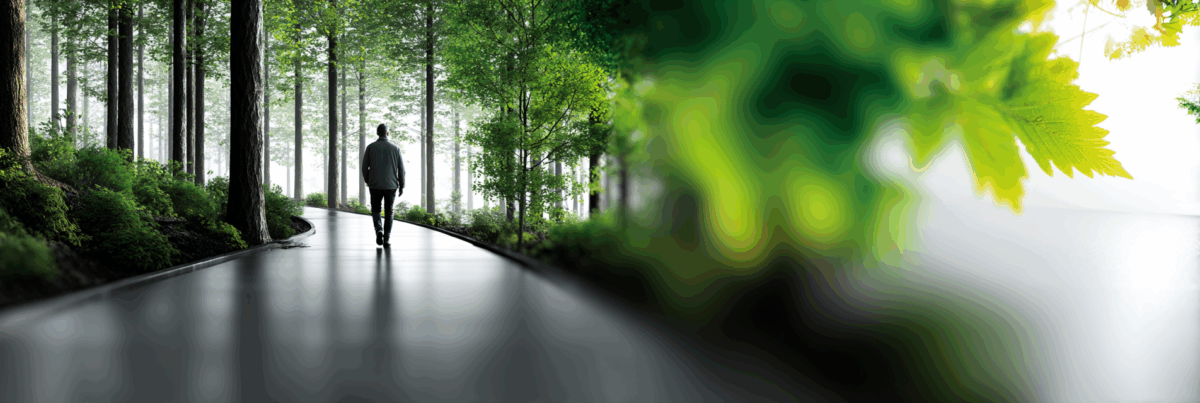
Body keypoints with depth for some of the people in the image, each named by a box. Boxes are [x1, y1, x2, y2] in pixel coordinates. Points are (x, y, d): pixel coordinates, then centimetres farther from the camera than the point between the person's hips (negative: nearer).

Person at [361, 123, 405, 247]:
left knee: (376, 210, 17)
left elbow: (364, 167, 0)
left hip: (375, 186, 0)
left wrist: (367, 181, 17)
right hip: (391, 186, 0)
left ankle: (379, 230, -9)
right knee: (388, 213, 10)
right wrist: (402, 186, 8)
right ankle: (386, 240, 3)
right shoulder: (395, 148, -1)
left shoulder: (370, 147, -3)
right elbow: (401, 169, -1)